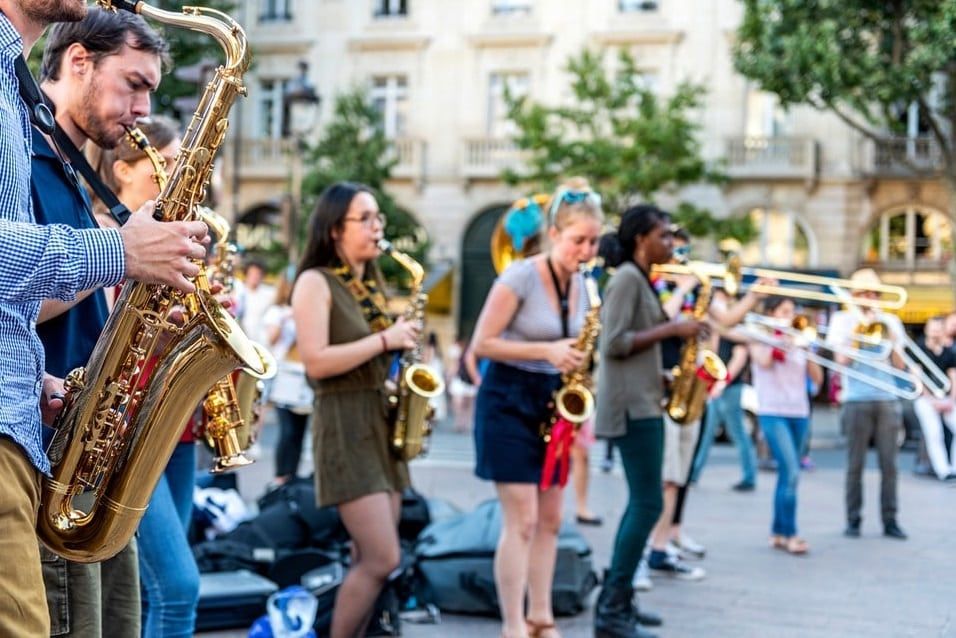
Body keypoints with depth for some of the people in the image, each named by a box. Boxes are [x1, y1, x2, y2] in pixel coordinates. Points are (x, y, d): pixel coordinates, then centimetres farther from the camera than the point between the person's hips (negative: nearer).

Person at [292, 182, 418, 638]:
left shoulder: (373, 284, 16)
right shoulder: (316, 282, -7)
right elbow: (316, 362, -18)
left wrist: (403, 346, 6)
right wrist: (384, 340, -17)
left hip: (384, 424, 8)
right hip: (344, 426, -8)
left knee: (369, 560, 7)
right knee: (383, 558, -13)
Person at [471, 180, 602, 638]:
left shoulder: (581, 285, 6)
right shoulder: (520, 277, -15)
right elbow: (482, 344, -16)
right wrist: (545, 351, -24)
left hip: (552, 403, 7)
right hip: (508, 401, -7)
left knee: (549, 520, 8)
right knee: (521, 520, -10)